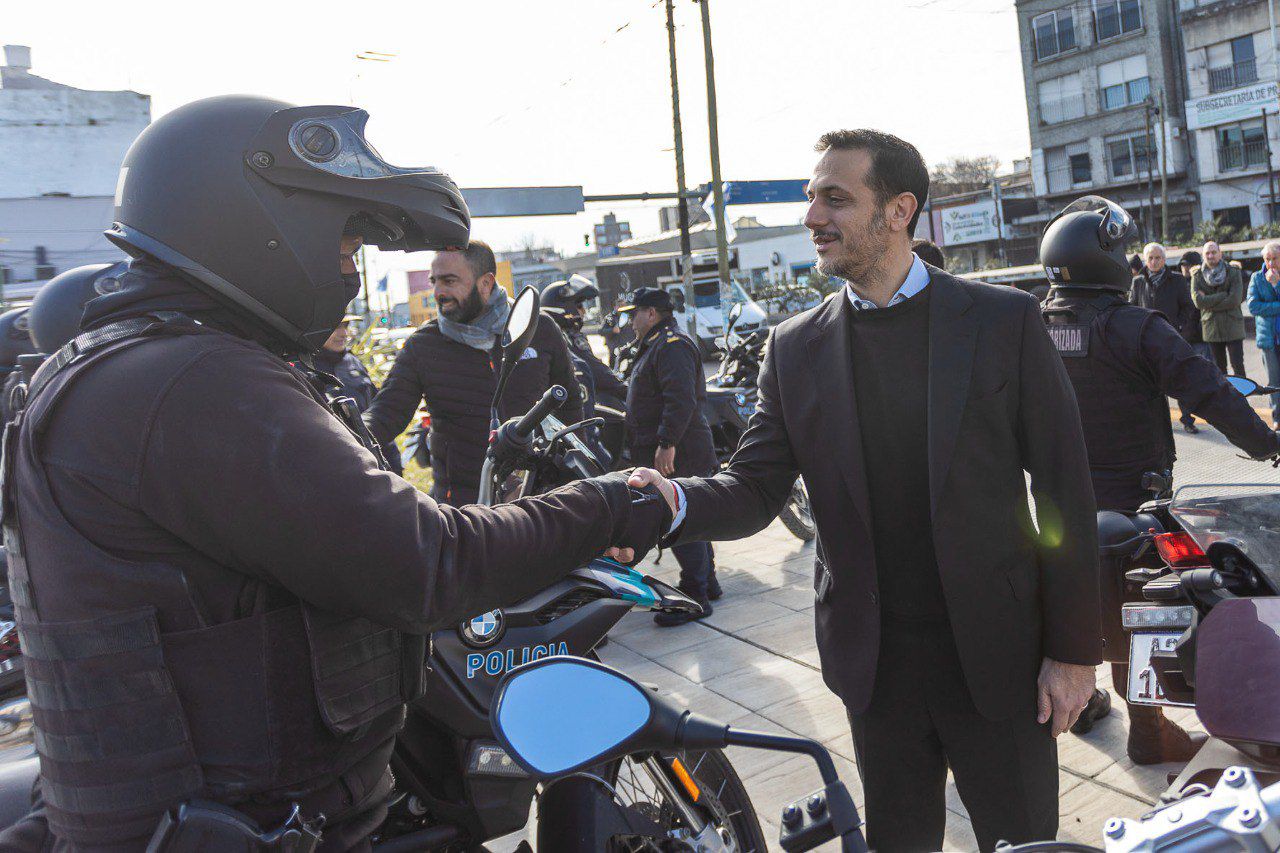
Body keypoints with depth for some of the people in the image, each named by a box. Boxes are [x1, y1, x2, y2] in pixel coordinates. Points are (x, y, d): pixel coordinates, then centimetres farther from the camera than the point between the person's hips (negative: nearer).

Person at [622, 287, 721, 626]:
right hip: (676, 453, 11)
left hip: (675, 455, -11)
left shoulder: (672, 345, -14)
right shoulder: (659, 344, 22)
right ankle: (707, 582, 29)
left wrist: (667, 443, -29)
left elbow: (680, 399, -26)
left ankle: (695, 597, -3)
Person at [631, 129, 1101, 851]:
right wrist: (678, 502, -25)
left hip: (997, 655, -2)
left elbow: (1064, 487, -5)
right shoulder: (796, 347, 1)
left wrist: (1073, 648, -5)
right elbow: (757, 485, -3)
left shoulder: (1004, 320, -6)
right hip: (875, 662, 2)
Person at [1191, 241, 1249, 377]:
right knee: (1219, 367, 9)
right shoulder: (1197, 276, 4)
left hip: (1232, 326, -2)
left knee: (1238, 365, -3)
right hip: (1211, 328, 2)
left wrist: (1209, 302, -10)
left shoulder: (1233, 272, 0)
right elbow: (1198, 301, -11)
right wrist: (1224, 295, -12)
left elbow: (1235, 300, -11)